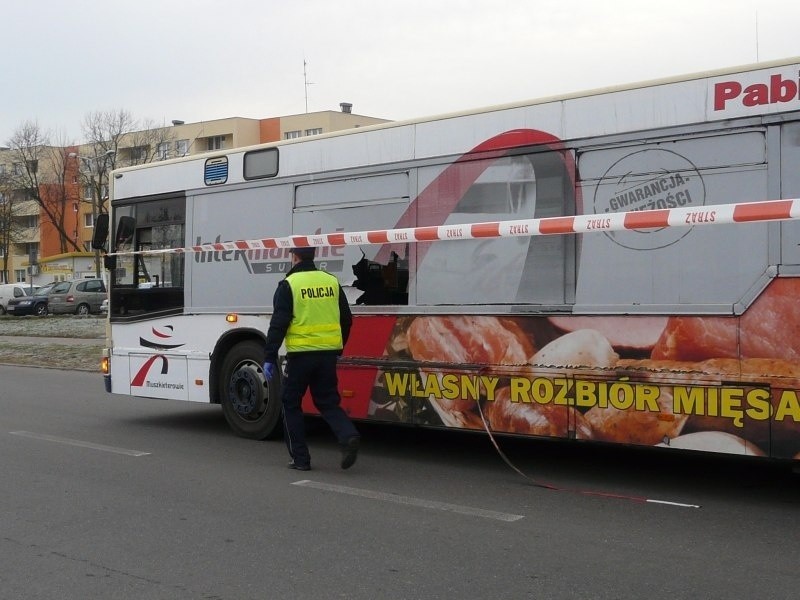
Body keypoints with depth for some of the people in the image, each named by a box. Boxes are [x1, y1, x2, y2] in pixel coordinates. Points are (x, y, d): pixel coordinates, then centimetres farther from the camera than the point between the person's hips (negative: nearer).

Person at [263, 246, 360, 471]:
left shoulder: (289, 285, -6)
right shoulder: (332, 282, 8)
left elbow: (278, 324, -11)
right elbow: (346, 319, 13)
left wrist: (270, 358, -8)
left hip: (301, 353, -4)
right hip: (328, 354, 4)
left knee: (291, 404, 11)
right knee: (327, 401, 15)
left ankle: (300, 458, 11)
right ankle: (348, 435, -12)